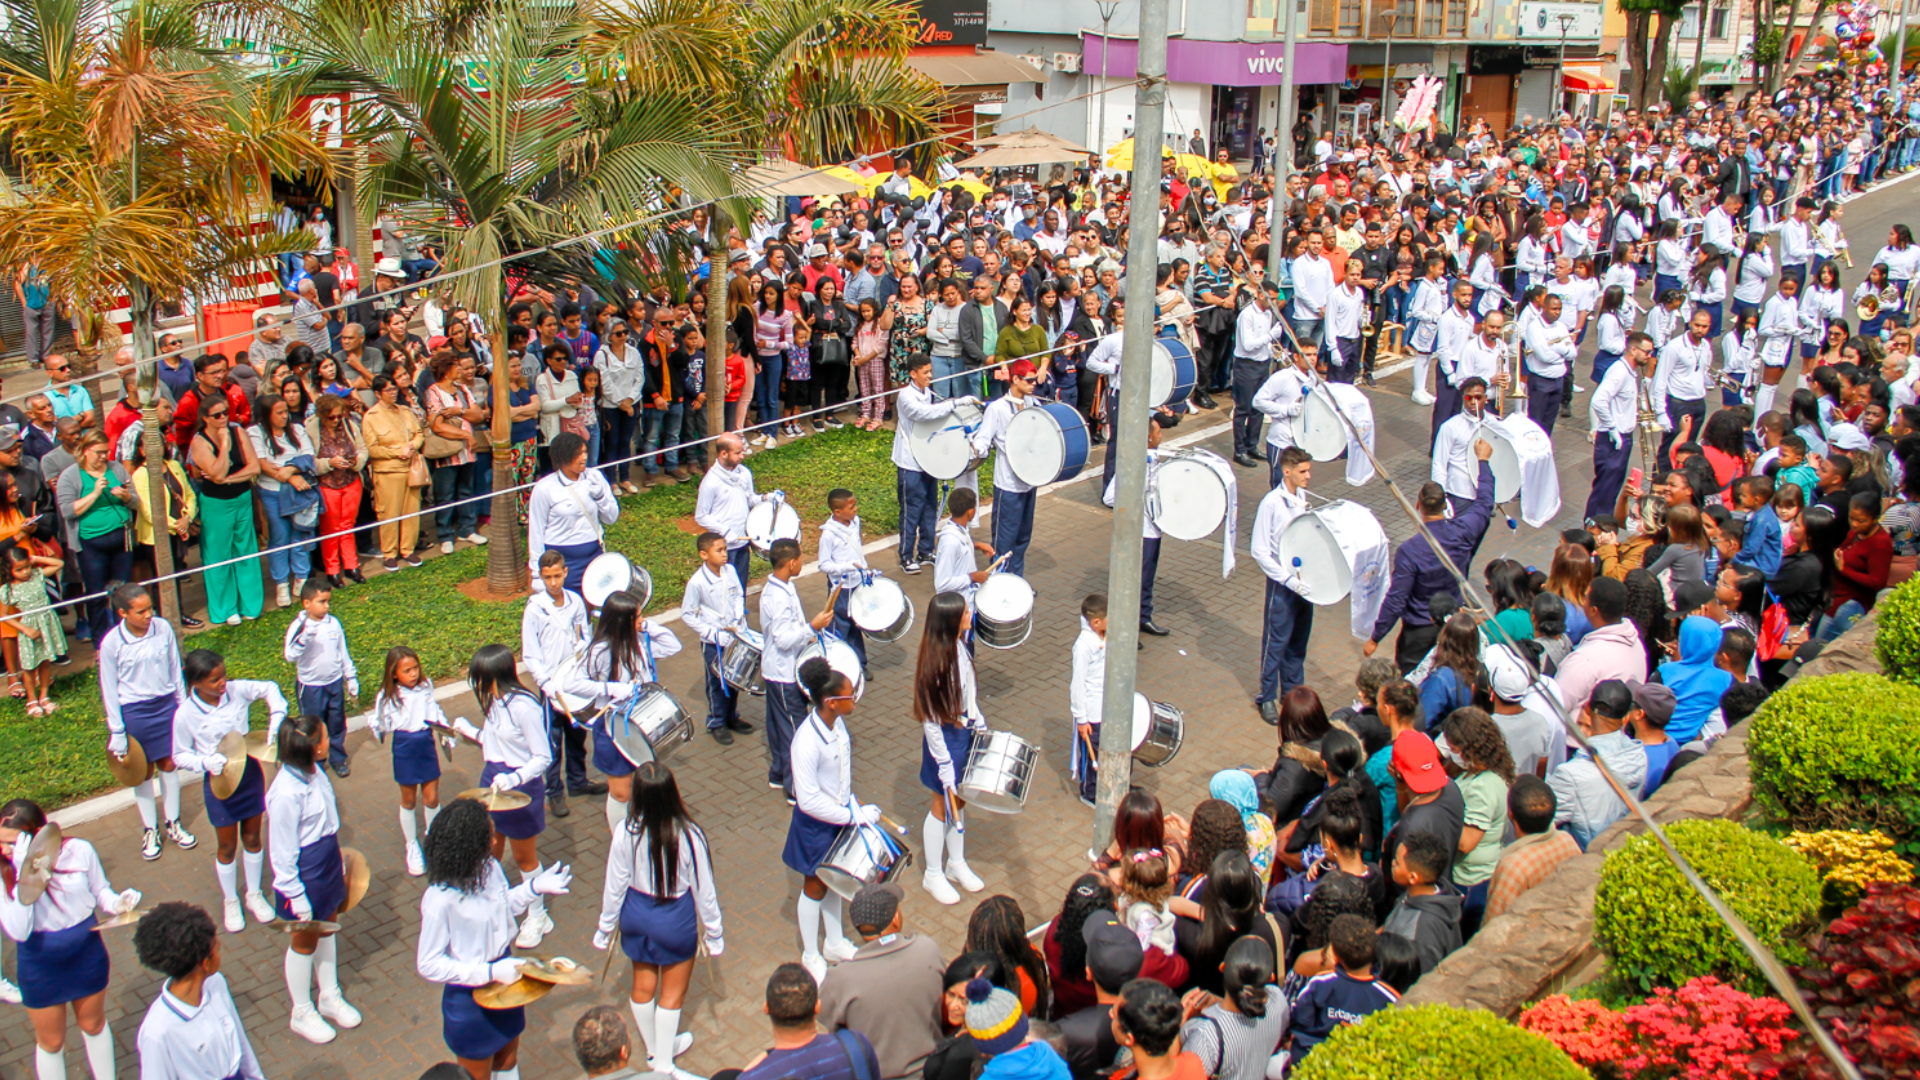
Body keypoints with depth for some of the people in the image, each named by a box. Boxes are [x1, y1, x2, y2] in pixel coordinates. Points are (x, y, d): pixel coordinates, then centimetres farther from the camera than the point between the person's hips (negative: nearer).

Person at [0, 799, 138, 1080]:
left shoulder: (78, 851, -21)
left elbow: (99, 890, -2)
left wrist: (116, 903, -24)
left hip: (87, 955, 1)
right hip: (39, 967, -1)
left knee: (94, 1025, 25)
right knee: (51, 1042, 18)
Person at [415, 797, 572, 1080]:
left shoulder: (490, 868, -13)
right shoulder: (440, 900, -32)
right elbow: (428, 965, -24)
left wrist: (535, 887, -7)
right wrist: (489, 973, -28)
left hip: (505, 980, 6)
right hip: (470, 999, -6)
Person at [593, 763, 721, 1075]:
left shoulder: (625, 832, -23)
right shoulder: (688, 836, -27)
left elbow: (615, 885, -10)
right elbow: (703, 890, -14)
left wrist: (605, 926, 7)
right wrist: (714, 932, 2)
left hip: (636, 917, 3)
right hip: (676, 921, -3)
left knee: (643, 986, 24)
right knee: (672, 993, 18)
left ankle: (654, 1050, 46)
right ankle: (663, 1065, 31)